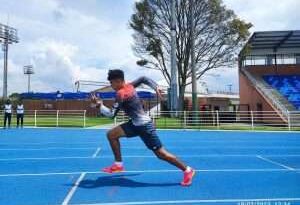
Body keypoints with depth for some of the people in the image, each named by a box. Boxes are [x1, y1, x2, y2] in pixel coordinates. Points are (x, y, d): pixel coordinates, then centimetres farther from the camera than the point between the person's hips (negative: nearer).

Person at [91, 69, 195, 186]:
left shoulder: (121, 94, -20)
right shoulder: (129, 86, 6)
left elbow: (111, 114, -20)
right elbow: (144, 79, 18)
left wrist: (99, 104, -9)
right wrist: (156, 88, 12)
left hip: (143, 125, -10)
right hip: (136, 123, 10)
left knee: (160, 153, -3)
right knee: (111, 134, 3)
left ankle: (187, 170, 11)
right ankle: (118, 164, 12)